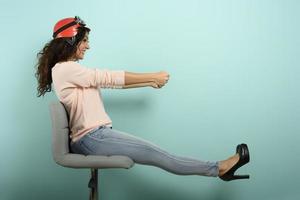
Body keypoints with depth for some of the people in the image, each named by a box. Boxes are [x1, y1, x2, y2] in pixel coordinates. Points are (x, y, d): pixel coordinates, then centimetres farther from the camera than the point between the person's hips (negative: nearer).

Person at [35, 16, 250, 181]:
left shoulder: (70, 71, 18)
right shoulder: (65, 69, -13)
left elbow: (108, 82, 17)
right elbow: (110, 77, -14)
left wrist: (150, 82, 15)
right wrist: (153, 76, -7)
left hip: (94, 136, 10)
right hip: (91, 138, -10)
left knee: (155, 153, 0)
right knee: (157, 154, -10)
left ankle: (218, 168, -2)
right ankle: (219, 168, -6)